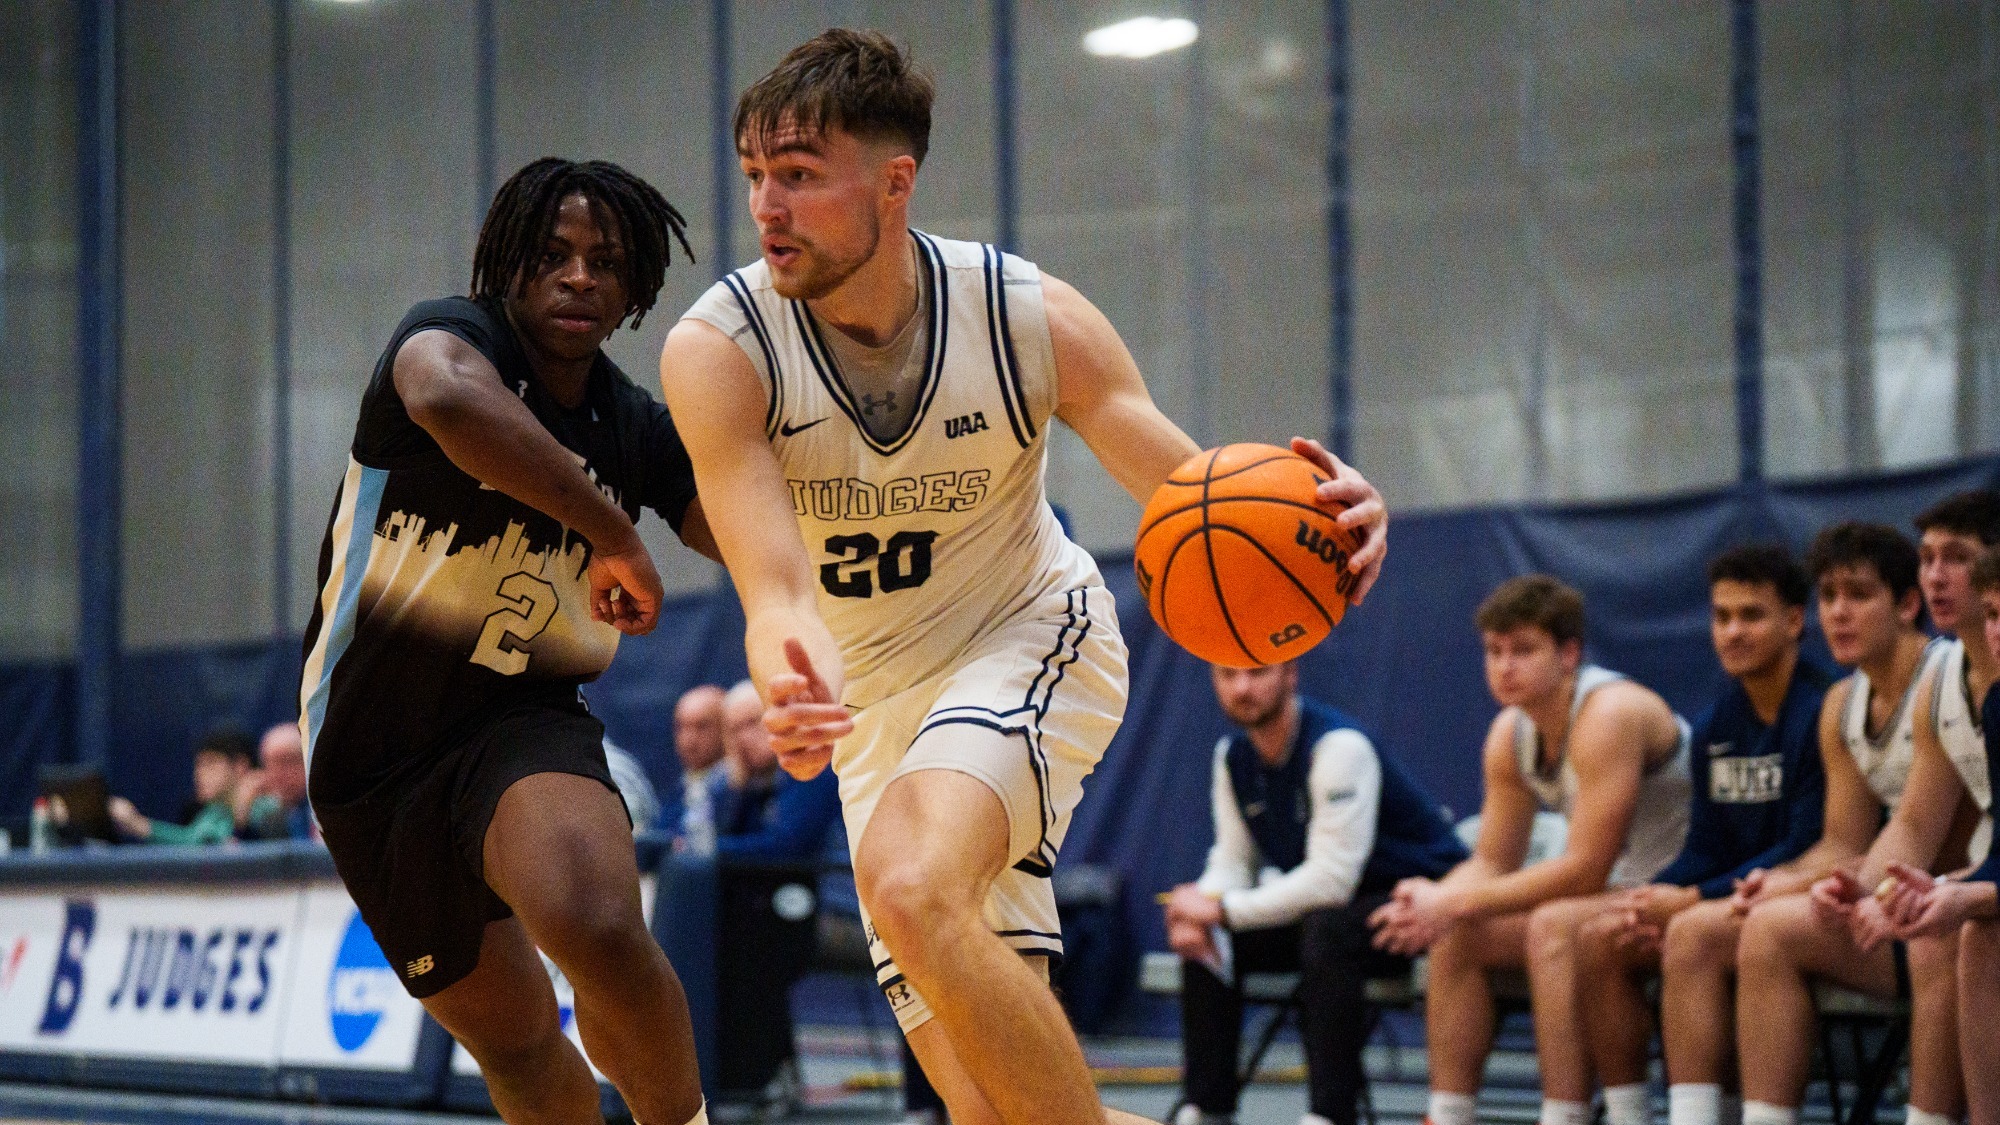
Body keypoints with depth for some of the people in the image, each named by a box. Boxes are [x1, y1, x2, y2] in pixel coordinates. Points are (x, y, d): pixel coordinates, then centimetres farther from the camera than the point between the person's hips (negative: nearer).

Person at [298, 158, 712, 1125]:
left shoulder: (638, 428, 1)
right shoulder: (454, 334, -14)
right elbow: (446, 394, -40)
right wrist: (614, 535, -36)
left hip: (520, 721, 1)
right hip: (369, 759, -1)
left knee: (598, 929, -32)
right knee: (514, 1043, 9)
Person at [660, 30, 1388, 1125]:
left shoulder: (1031, 318, -18)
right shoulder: (715, 351, -19)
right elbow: (780, 592, -26)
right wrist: (792, 693, -50)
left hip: (1033, 637, -3)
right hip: (882, 703, 3)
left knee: (912, 884, -34)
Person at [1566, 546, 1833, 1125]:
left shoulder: (1824, 712, -13)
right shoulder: (1715, 725, 12)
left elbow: (1808, 852, -17)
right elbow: (1705, 850, 12)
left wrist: (1691, 899, -16)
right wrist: (1650, 899, -9)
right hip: (1737, 899, 8)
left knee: (1695, 931, -33)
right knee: (1599, 936, -10)